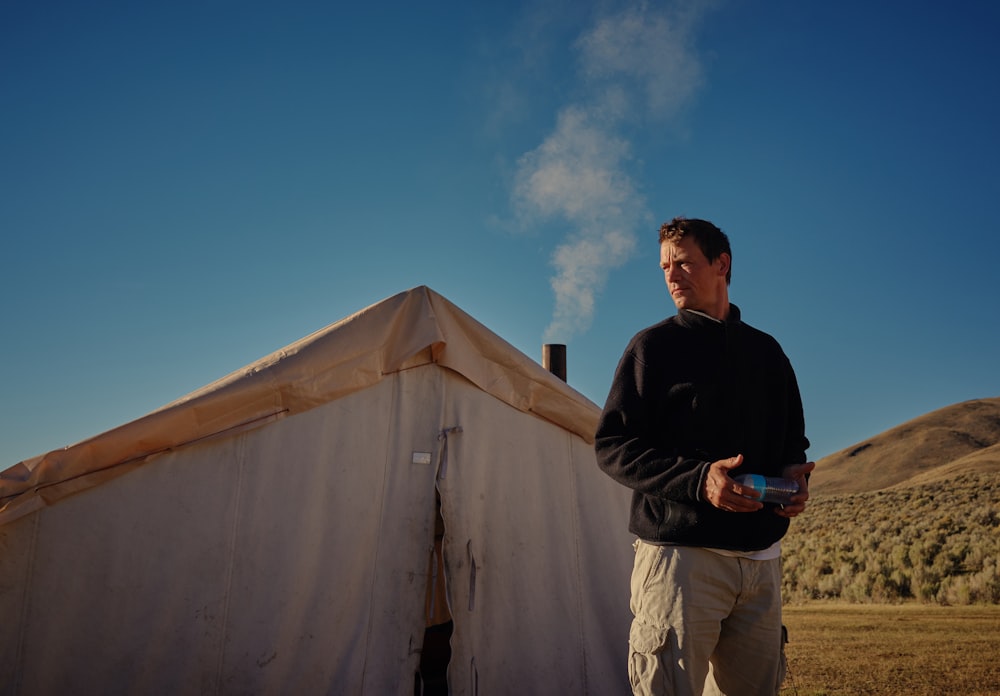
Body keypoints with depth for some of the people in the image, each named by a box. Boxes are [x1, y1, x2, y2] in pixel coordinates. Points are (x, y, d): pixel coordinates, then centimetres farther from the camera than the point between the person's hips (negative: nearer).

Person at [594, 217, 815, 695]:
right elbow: (611, 445, -4)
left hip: (760, 561, 4)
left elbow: (792, 440, 25)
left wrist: (795, 475, 0)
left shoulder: (766, 351, 18)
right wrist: (697, 479, -18)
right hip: (680, 553, -4)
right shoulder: (654, 345, 4)